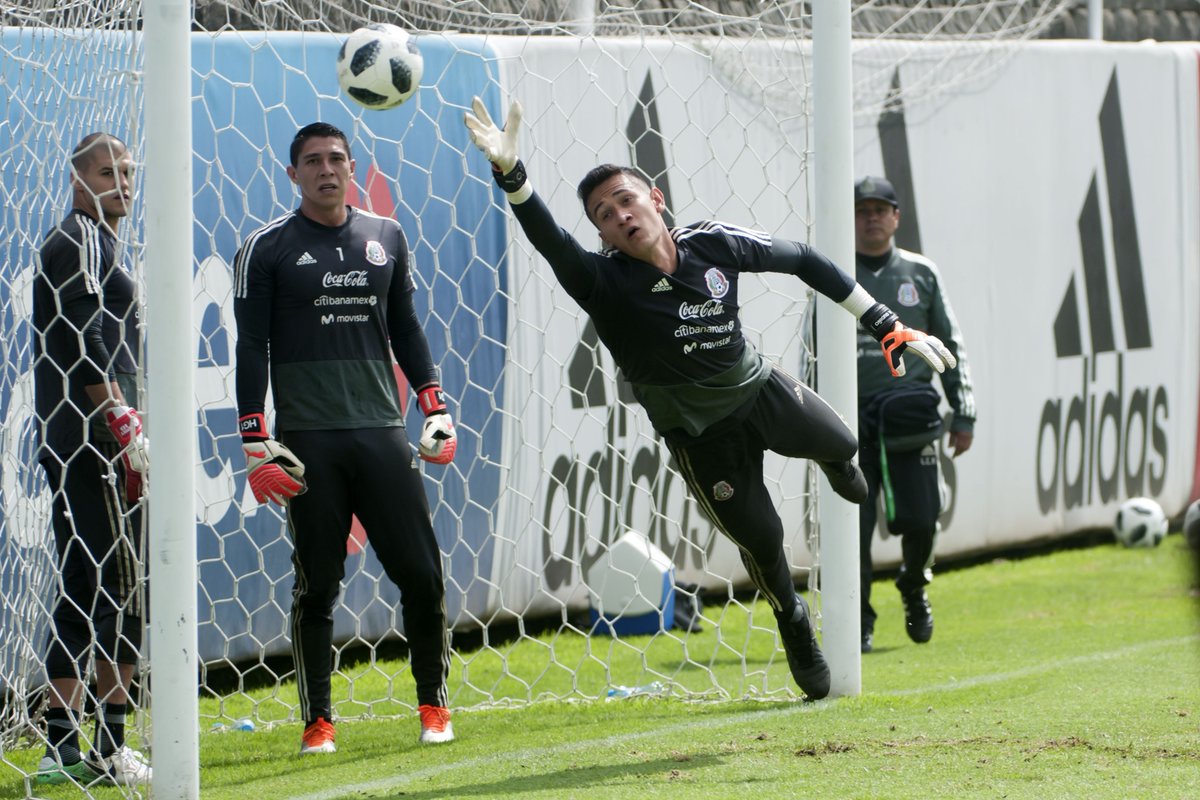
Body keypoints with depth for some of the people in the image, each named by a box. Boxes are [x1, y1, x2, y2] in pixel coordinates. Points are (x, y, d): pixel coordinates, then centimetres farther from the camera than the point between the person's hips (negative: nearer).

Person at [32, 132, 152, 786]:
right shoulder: (84, 242, -8)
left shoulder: (81, 242, 24)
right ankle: (111, 750, -12)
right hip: (97, 435, -10)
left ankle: (61, 750, 10)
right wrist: (127, 429, -20)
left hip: (67, 439, 10)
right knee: (121, 588, -10)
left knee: (79, 592, 10)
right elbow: (86, 348, -17)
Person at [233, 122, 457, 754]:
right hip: (307, 440, -3)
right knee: (317, 584, -1)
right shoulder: (266, 249, 3)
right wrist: (255, 442, -6)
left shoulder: (386, 239, 14)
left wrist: (434, 408, 11)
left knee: (421, 575, -3)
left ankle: (433, 703, 12)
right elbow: (252, 348, 1)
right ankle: (318, 720, 8)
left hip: (382, 430, 3)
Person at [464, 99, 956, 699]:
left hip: (759, 390, 2)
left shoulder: (713, 244, -20)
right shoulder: (606, 283, -29)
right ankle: (792, 621, 35)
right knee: (761, 539, 2)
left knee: (840, 444, 15)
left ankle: (836, 464, 55)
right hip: (700, 435, -2)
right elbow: (550, 242, -49)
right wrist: (510, 175, -69)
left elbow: (804, 262, -6)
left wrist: (889, 328, -4)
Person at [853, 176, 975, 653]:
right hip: (851, 419, -1)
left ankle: (913, 585, 29)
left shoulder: (921, 274, 11)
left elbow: (950, 346, 13)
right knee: (853, 524, -9)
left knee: (920, 518, -2)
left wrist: (963, 415, 7)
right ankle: (858, 621, 2)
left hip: (911, 420, 1)